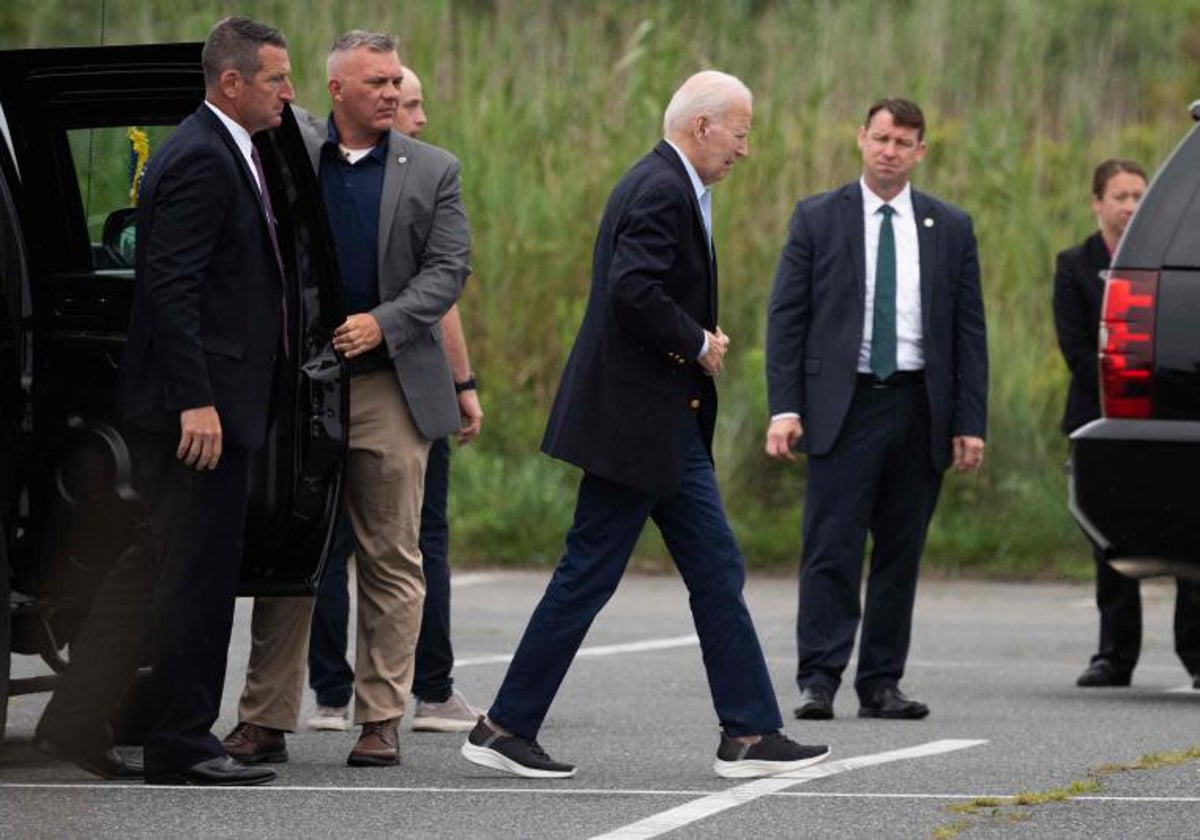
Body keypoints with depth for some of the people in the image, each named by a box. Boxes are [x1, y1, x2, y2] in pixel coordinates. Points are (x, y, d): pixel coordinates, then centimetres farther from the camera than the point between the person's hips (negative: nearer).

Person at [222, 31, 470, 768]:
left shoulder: (432, 172, 6)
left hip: (390, 384, 0)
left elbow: (448, 270, -1)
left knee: (392, 560, 2)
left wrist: (382, 322, -15)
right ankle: (266, 721, 9)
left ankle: (382, 721, 7)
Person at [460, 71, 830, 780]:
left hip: (670, 421, 11)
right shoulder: (661, 191, -17)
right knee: (589, 575, -4)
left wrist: (701, 341, 5)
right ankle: (506, 728, 4)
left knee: (717, 572, 8)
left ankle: (750, 734, 9)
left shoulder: (672, 187, 16)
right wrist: (698, 343, -16)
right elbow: (633, 288, -29)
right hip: (636, 419, -11)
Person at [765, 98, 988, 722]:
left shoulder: (950, 229, 10)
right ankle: (818, 681, -8)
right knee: (832, 550, -8)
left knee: (901, 553, 6)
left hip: (919, 412, 2)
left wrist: (970, 422, 1)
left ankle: (881, 684, 11)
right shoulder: (817, 219, 5)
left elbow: (969, 332, 9)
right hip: (843, 406, -2)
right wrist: (784, 408, -8)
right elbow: (786, 316, 2)